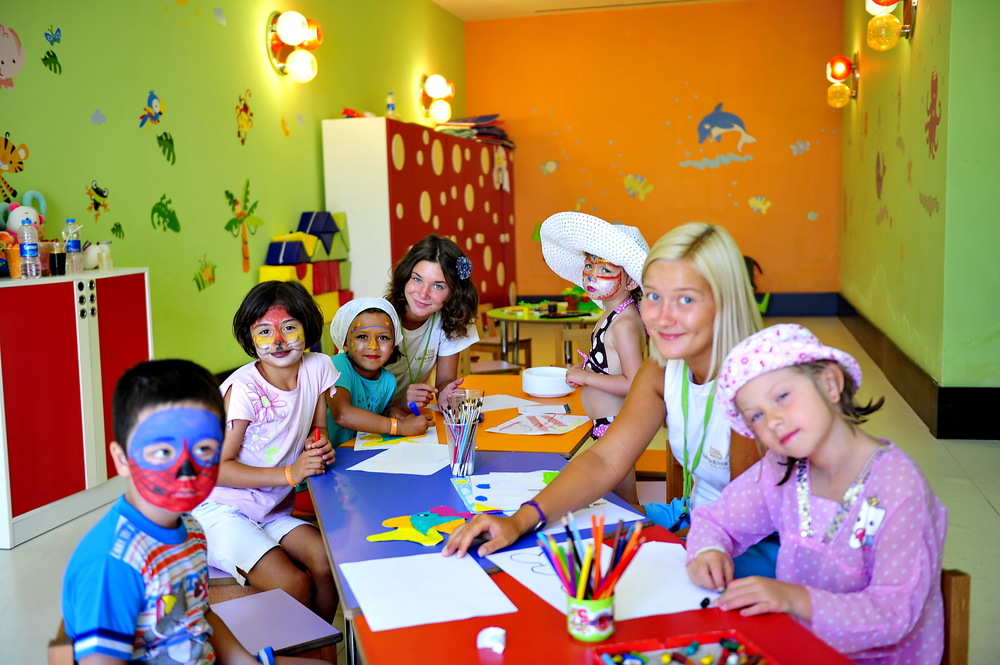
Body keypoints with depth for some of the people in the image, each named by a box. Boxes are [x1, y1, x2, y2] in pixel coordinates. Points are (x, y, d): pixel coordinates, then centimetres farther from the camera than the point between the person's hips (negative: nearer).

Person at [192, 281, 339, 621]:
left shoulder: (318, 368, -2)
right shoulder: (244, 388, -19)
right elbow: (218, 467, -16)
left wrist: (320, 447, -10)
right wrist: (290, 473, -23)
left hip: (273, 513, 6)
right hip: (222, 512, -5)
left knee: (329, 564, -19)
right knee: (294, 586, -24)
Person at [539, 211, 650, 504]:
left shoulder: (624, 323, -21)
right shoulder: (611, 317, 8)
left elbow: (634, 384, -28)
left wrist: (585, 376, -20)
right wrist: (586, 368, 3)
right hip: (608, 425, 10)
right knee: (615, 498, 18)